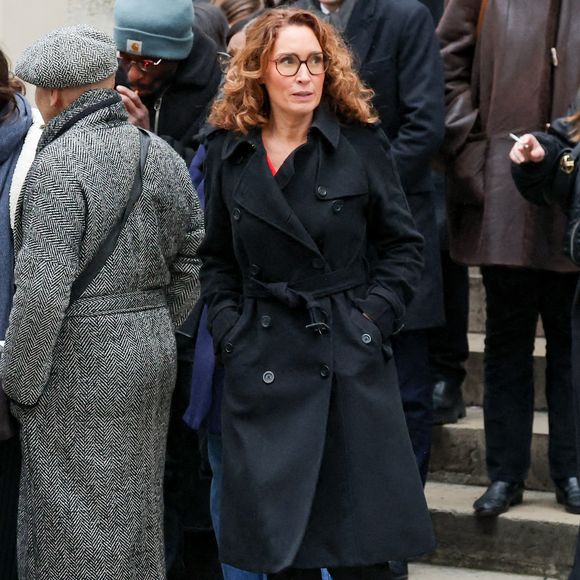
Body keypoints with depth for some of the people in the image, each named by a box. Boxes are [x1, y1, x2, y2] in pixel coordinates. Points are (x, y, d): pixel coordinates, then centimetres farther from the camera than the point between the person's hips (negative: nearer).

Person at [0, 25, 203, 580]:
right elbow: (192, 263, 10)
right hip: (153, 354, 8)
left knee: (76, 527, 1)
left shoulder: (59, 165, -17)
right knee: (135, 511, 18)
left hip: (80, 362, -8)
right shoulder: (161, 155, 6)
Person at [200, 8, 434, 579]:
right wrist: (228, 332, 0)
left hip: (351, 357, -1)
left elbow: (404, 247, 3)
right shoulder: (230, 151, 3)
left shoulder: (361, 144, -2)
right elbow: (216, 259, 12)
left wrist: (373, 316, -8)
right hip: (262, 362, 2)